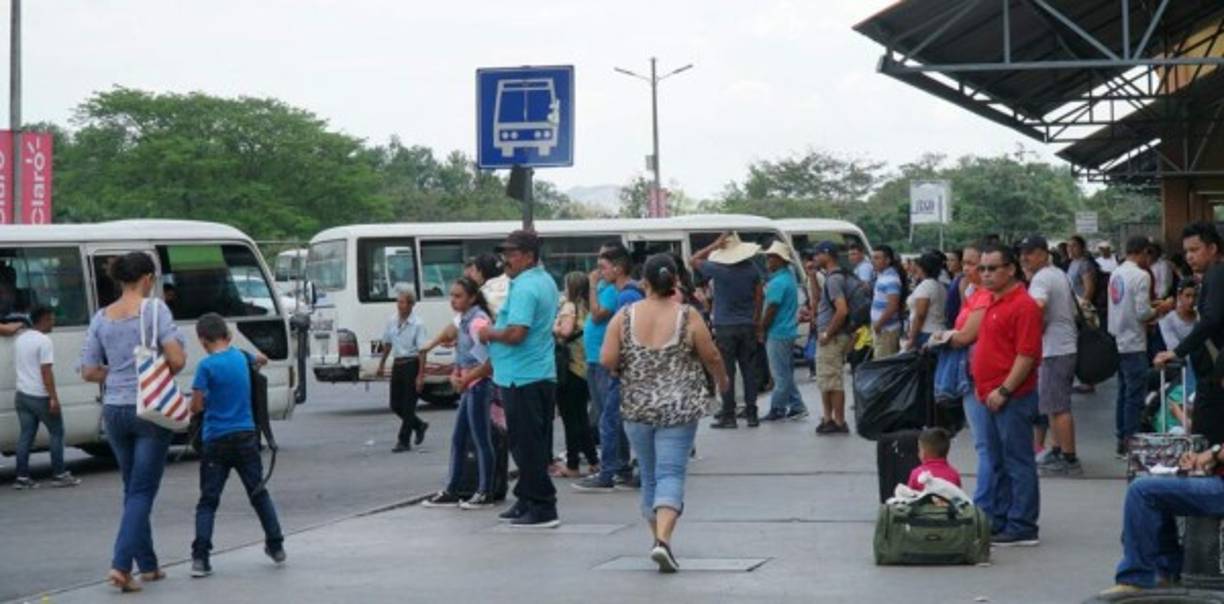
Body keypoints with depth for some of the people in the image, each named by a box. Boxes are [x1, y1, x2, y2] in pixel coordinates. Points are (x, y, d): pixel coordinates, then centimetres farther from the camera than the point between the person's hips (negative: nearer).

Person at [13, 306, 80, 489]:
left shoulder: (20, 338, 11)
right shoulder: (44, 341, -15)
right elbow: (46, 372, -20)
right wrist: (54, 398, -20)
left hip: (22, 394, 8)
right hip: (40, 397, -8)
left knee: (26, 435, 8)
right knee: (56, 433, 3)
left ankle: (22, 477, 4)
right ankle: (59, 475, 3)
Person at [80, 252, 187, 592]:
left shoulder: (101, 318, 5)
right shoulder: (154, 309, -8)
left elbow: (89, 372, 4)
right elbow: (177, 360, -15)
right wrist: (162, 373, 5)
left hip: (114, 410, 5)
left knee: (133, 489, 16)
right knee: (142, 491, -2)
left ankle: (148, 566, 21)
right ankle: (121, 565, -14)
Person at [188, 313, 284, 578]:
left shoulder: (207, 366, -12)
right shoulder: (240, 357, 4)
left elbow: (196, 406, -12)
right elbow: (260, 360, 28)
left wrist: (196, 402, 9)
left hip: (217, 440, -4)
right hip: (245, 436, 4)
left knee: (208, 501, -1)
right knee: (259, 493, 17)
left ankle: (200, 558, -10)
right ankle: (276, 546, 22)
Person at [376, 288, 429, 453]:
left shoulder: (417, 325, -13)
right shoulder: (392, 321, 4)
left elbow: (422, 351, -14)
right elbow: (387, 344, 18)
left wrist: (420, 375, -19)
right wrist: (382, 363, 21)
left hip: (411, 364, -6)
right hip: (397, 364, 6)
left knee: (408, 405, -3)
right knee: (395, 405, 9)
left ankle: (404, 441, 3)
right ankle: (419, 426, 32)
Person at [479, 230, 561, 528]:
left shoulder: (524, 287, -18)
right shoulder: (546, 282, 15)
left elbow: (516, 333, -27)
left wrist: (490, 333, -8)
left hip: (522, 378, -10)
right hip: (544, 375, 10)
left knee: (526, 445, -6)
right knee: (536, 444, 14)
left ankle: (542, 508, -4)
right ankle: (527, 501, 21)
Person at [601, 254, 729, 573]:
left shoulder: (624, 316, -3)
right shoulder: (688, 316, -7)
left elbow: (607, 361, -6)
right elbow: (712, 358, 0)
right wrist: (723, 380, 20)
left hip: (637, 407, 3)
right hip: (679, 408, -2)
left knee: (650, 475, 16)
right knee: (671, 474, -5)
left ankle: (659, 537, 24)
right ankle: (663, 538, -22)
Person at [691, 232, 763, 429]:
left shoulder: (717, 270, -11)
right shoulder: (752, 270, 1)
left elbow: (694, 260, 4)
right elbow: (759, 299, 5)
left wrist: (715, 245, -3)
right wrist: (756, 324, 14)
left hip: (725, 327, -3)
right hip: (748, 327, 4)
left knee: (726, 372, 0)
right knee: (749, 371, 8)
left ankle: (728, 415, 0)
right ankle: (751, 414, 11)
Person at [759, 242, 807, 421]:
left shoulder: (778, 282, -18)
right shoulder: (789, 276, 13)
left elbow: (771, 311, -18)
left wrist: (760, 330, -8)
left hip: (777, 333, -10)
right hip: (788, 331, 10)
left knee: (780, 375, -3)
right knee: (786, 373, 14)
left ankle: (777, 409, 3)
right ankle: (796, 406, 14)